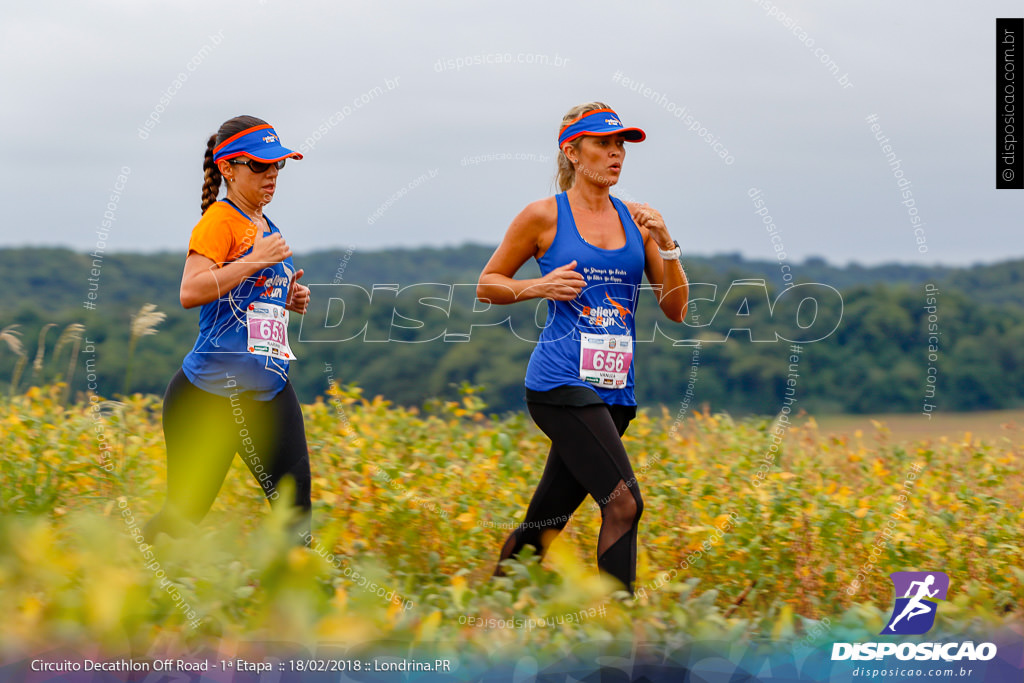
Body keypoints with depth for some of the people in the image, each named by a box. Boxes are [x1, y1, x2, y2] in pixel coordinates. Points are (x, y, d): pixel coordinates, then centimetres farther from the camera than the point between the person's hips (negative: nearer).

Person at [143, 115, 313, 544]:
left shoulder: (266, 227, 17)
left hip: (268, 388, 7)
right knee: (185, 512, 0)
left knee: (293, 499, -6)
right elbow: (191, 292, -22)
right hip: (209, 391, -7)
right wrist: (257, 260, -21)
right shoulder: (219, 221, -8)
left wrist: (289, 300, 10)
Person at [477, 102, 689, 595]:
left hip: (614, 389, 5)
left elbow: (675, 309, 10)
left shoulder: (635, 219, 12)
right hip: (561, 382, -5)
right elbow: (487, 285, 9)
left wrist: (665, 244, -4)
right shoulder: (544, 217, 0)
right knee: (623, 503, -20)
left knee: (545, 523, 11)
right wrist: (539, 286, -9)